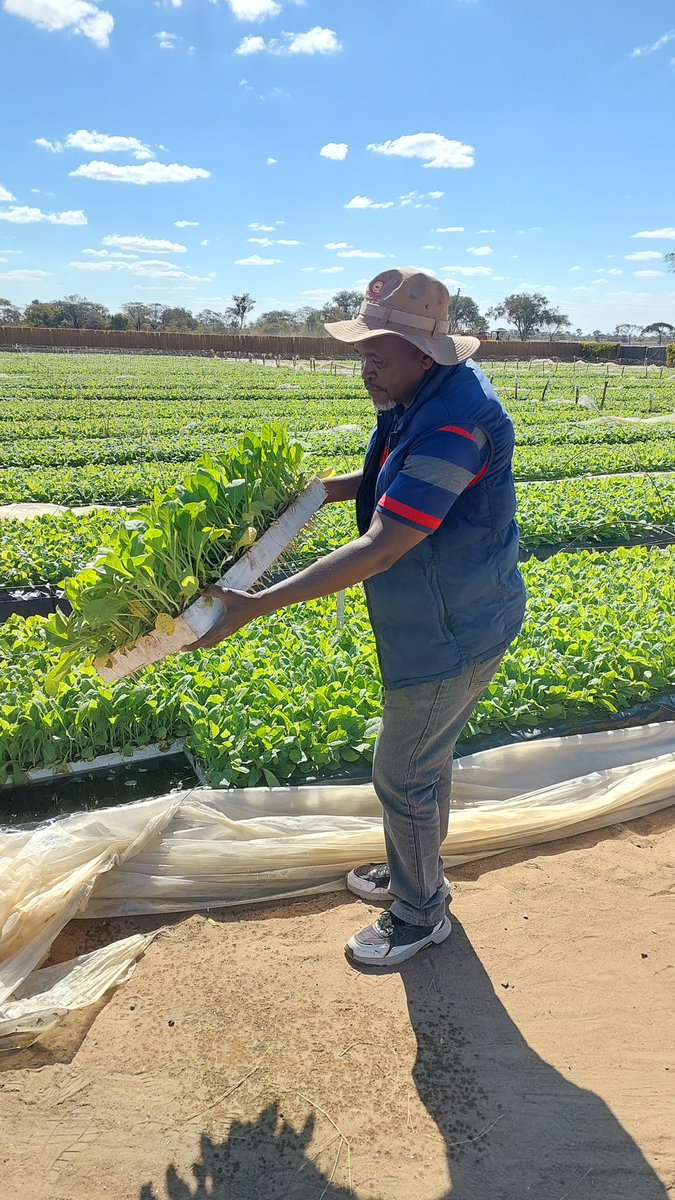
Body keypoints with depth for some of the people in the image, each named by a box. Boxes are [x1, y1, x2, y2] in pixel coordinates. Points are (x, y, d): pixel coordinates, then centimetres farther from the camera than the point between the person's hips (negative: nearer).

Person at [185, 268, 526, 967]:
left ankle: (420, 915, 30)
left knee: (403, 775, 6)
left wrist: (254, 606, -32)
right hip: (439, 623, 10)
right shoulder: (426, 395, 2)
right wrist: (329, 489, 7)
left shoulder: (453, 421, -31)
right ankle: (414, 874, 47)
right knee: (423, 758, 24)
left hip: (454, 634, -10)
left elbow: (379, 549, -34)